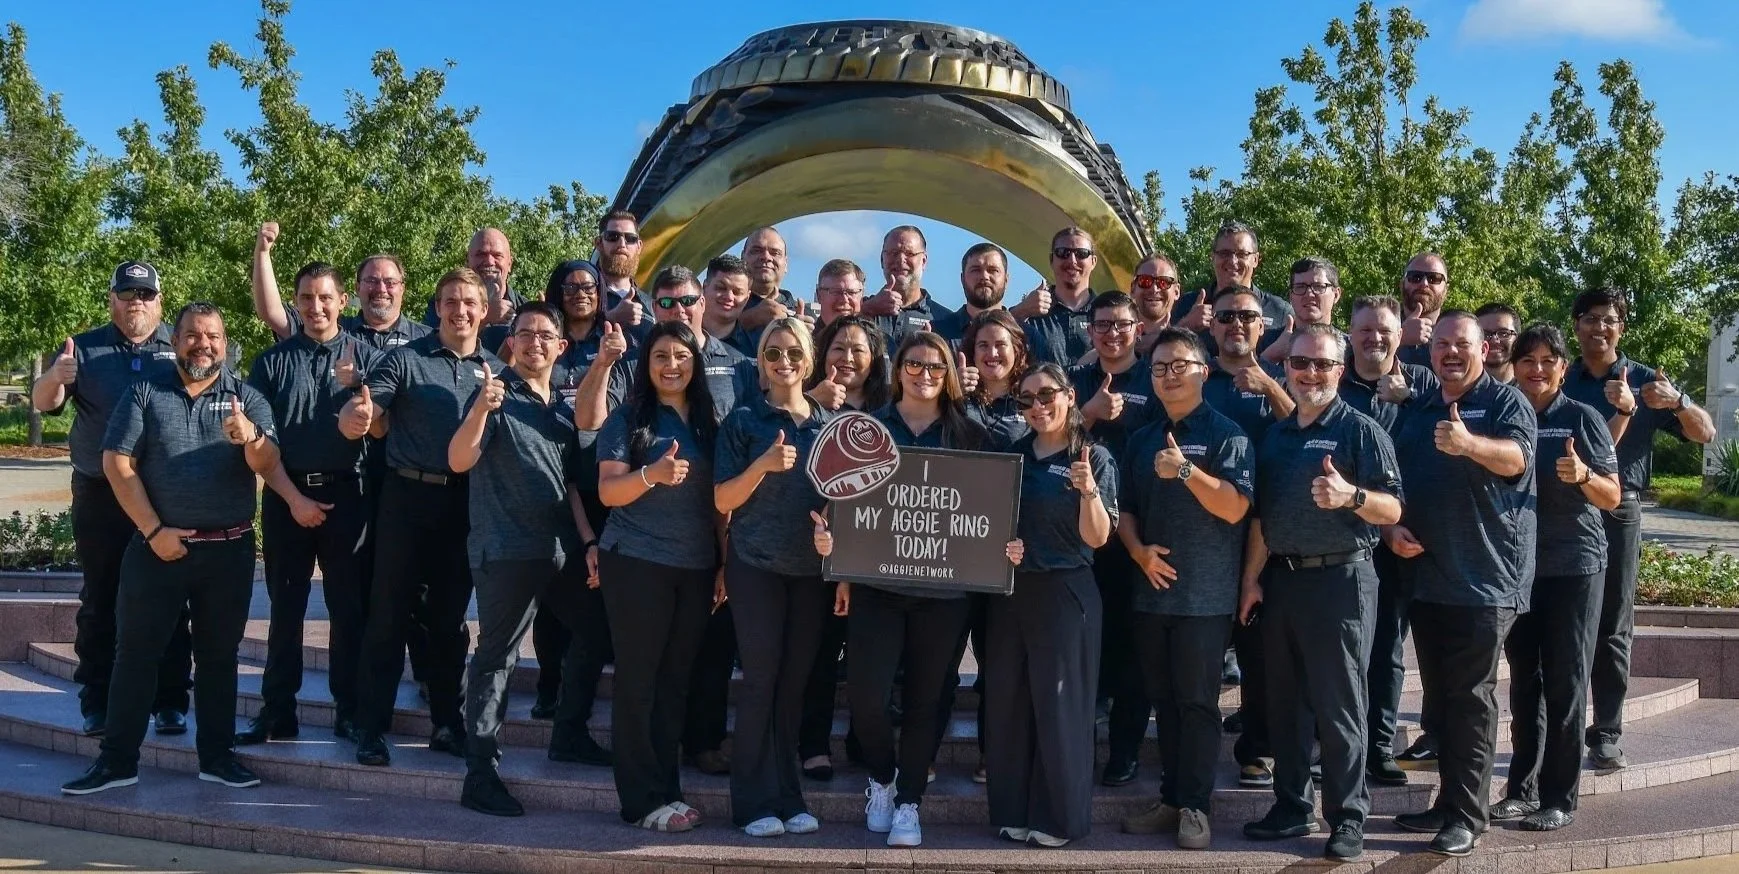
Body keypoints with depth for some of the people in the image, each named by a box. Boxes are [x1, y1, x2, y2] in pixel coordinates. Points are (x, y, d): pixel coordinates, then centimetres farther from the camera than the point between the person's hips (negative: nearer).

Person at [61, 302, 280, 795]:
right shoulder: (145, 392, 2)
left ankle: (217, 756, 18)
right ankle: (117, 760, 13)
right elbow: (117, 464, -3)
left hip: (229, 549, 1)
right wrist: (153, 531, -10)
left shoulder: (246, 397, 2)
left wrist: (251, 438, -33)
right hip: (158, 545, 0)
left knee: (219, 655, 9)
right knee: (135, 652, 4)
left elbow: (267, 465, -10)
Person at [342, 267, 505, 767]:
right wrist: (355, 416, -33)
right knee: (388, 614, 0)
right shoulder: (406, 360, -1)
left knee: (451, 617, 12)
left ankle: (447, 723, 21)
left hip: (466, 504, 3)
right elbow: (359, 418, -10)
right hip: (408, 498, -3)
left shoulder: (497, 371, 9)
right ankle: (371, 727, 8)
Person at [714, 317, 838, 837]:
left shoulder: (830, 424, 9)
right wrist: (762, 465, -20)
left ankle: (787, 796, 17)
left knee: (795, 681, 7)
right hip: (757, 565, -3)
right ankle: (756, 802, 6)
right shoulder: (744, 421, -1)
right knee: (762, 678, -3)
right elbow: (722, 501, -4)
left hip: (814, 568, 3)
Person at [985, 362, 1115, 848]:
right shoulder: (1012, 454, 9)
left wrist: (1089, 490, -27)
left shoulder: (1094, 458, -5)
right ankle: (1013, 810, 19)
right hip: (1010, 589, 5)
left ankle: (1059, 817, 12)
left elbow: (1096, 538, -10)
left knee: (1059, 704, 0)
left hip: (1065, 592, -5)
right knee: (1007, 702, 8)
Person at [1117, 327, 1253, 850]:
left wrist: (1186, 470, -23)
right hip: (1151, 590, 6)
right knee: (1163, 701, 11)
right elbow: (1126, 509, 15)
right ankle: (1170, 799, 20)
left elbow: (1235, 508, -14)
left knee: (1197, 701, 0)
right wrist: (1139, 550, -3)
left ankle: (1194, 806, 8)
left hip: (1205, 593, -6)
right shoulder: (1141, 441, 14)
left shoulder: (1225, 435, -4)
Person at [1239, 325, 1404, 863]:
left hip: (1339, 580, -6)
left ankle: (1348, 818, 9)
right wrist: (1251, 579, 11)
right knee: (1285, 703, 12)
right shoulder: (1275, 436, 13)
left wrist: (1351, 496, -30)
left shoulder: (1360, 430, -6)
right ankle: (1292, 807, 23)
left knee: (1337, 707, -1)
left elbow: (1392, 510, -11)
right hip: (1281, 579, 7)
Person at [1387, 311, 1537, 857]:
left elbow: (1516, 458, -23)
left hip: (1485, 577, -6)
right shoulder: (1417, 413, 15)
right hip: (1426, 575, 7)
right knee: (1440, 694, 12)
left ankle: (1467, 816, 2)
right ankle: (1449, 801, 22)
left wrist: (1469, 444, -44)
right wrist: (1392, 528, 2)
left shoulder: (1506, 402, -3)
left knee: (1471, 697, -4)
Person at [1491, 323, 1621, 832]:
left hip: (1574, 565, -3)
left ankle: (1560, 799, 6)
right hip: (1516, 563, 3)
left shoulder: (1583, 419, -2)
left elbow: (1612, 498, -2)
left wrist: (1583, 475, -22)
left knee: (1565, 683, -1)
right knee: (1524, 680, 8)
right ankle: (1522, 788, 16)